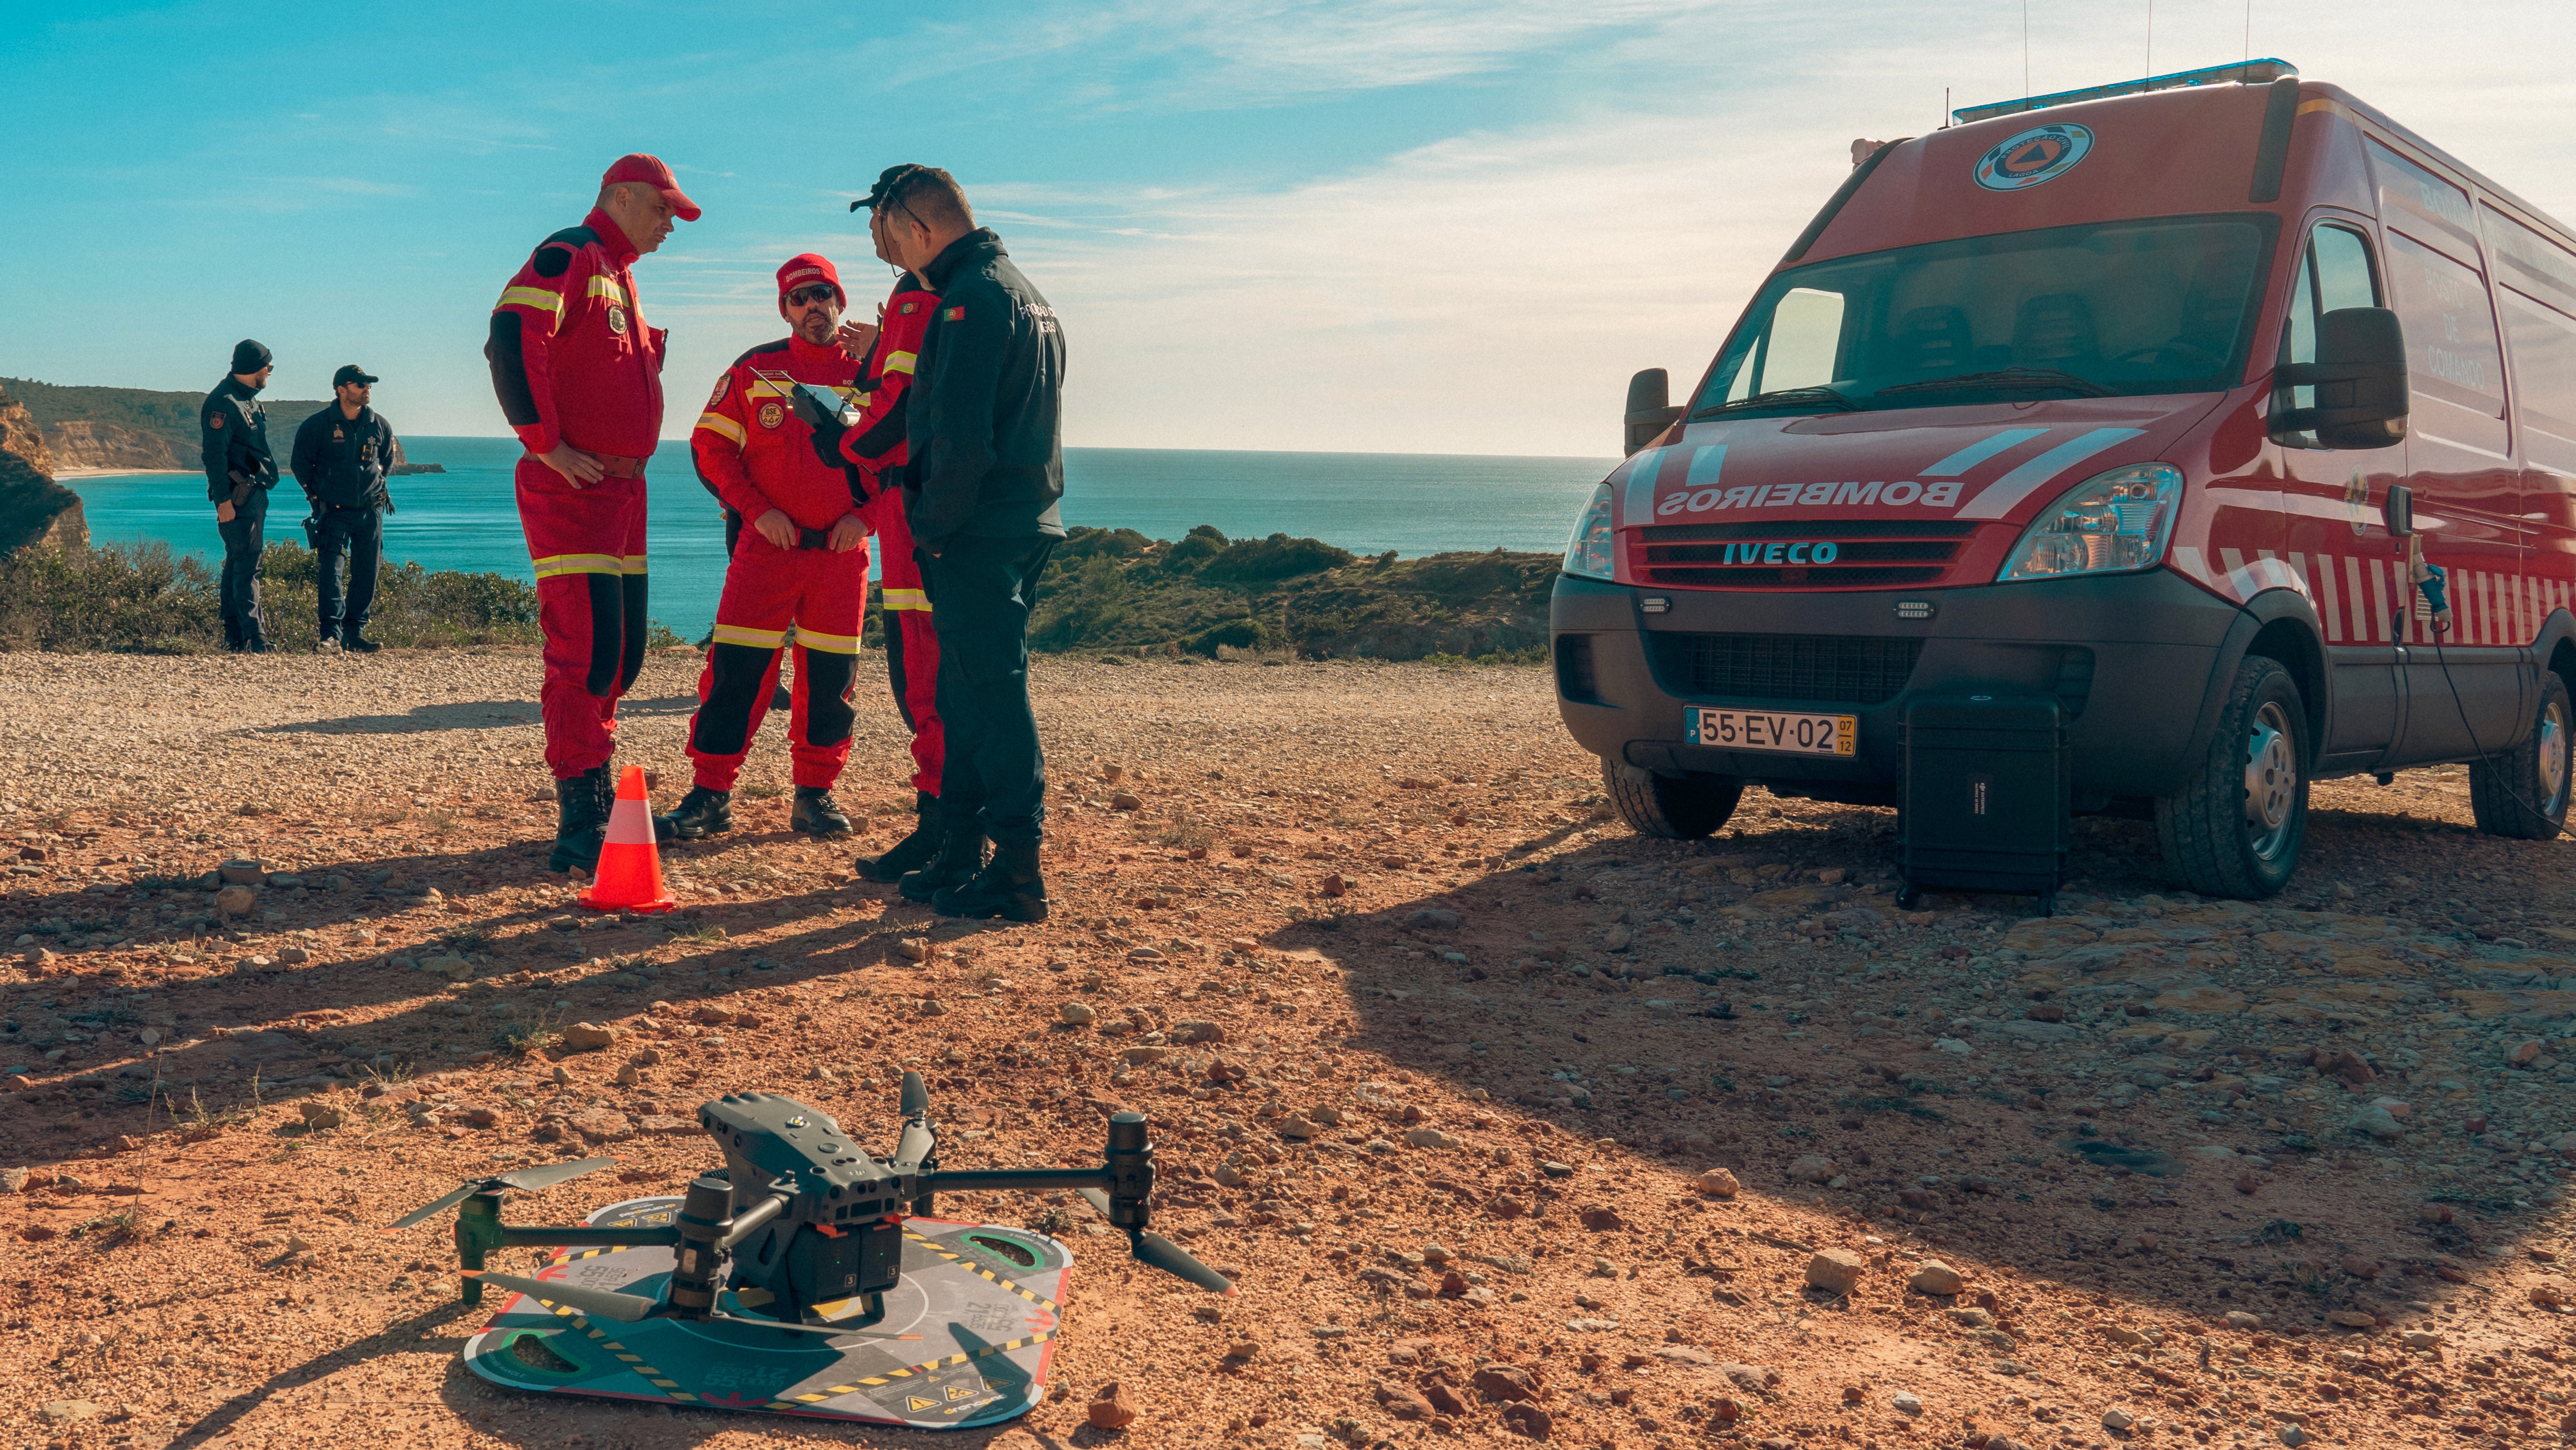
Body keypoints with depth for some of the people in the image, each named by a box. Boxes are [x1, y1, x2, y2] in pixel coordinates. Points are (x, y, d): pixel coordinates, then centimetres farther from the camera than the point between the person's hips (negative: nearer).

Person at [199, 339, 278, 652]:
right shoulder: (223, 402, -13)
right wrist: (223, 500, -22)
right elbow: (214, 454, -18)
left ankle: (234, 637, 16)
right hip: (238, 497, -10)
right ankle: (254, 637, -13)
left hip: (255, 494, 10)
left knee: (239, 564, 12)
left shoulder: (249, 400, 19)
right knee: (247, 566, -12)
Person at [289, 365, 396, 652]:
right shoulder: (319, 424, -5)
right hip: (334, 511, -3)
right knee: (330, 571, -12)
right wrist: (318, 495, 5)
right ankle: (331, 634, -14)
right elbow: (300, 462, 7)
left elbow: (387, 459, 24)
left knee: (366, 574, 4)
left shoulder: (379, 425, 5)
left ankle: (356, 633, 13)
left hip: (370, 512, 3)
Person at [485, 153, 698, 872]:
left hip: (622, 488, 10)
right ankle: (580, 825, -10)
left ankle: (593, 794, 23)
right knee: (586, 648, -13)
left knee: (621, 651, 12)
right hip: (572, 488, -10)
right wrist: (547, 446, -21)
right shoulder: (569, 256, -8)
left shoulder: (618, 274, 23)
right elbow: (512, 340, -22)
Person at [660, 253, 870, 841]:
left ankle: (816, 794, 17)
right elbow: (710, 446, 4)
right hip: (766, 544, -1)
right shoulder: (755, 369, 5)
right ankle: (711, 794, 1)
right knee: (736, 666, -7)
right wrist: (756, 509, -7)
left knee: (831, 676, 5)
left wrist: (863, 513, -3)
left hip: (842, 551, 2)